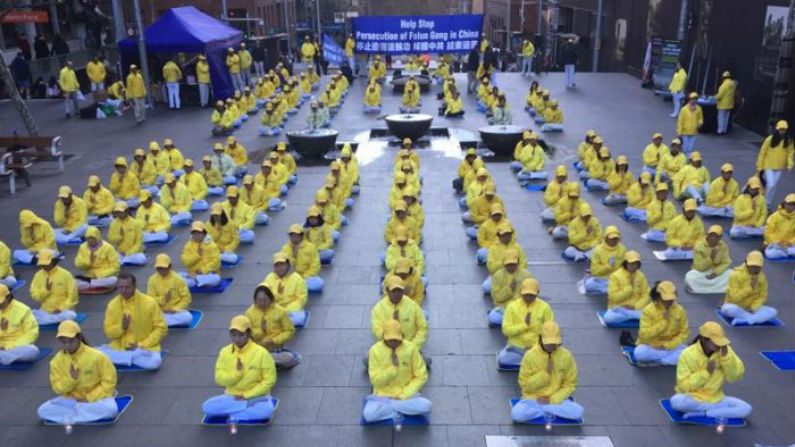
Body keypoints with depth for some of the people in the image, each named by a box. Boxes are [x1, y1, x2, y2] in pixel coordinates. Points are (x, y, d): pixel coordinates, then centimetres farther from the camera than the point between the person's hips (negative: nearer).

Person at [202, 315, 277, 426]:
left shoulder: (261, 353, -14)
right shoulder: (225, 352, -3)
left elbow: (269, 380, -12)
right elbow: (220, 379, -5)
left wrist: (246, 395, -15)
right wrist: (236, 372, -23)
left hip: (256, 397, -3)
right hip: (232, 396, 4)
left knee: (267, 409, -36)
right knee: (207, 407, -20)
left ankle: (235, 416, -14)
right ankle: (250, 410, -12)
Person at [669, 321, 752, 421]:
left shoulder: (724, 351, -2)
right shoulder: (688, 354, -15)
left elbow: (735, 376, -7)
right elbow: (684, 386, -17)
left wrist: (726, 355, -18)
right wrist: (706, 371, -23)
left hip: (716, 400, 4)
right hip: (693, 399, -4)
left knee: (746, 409, -18)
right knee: (676, 401, -35)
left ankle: (703, 414, -18)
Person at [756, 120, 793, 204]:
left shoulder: (789, 140, -2)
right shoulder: (770, 139, -11)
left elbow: (791, 153, 1)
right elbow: (762, 152, -6)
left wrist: (790, 165, -13)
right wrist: (759, 166, -4)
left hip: (780, 168, 3)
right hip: (769, 166, -3)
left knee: (774, 186, 9)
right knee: (771, 185, -11)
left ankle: (767, 203, 22)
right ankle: (765, 203, 8)